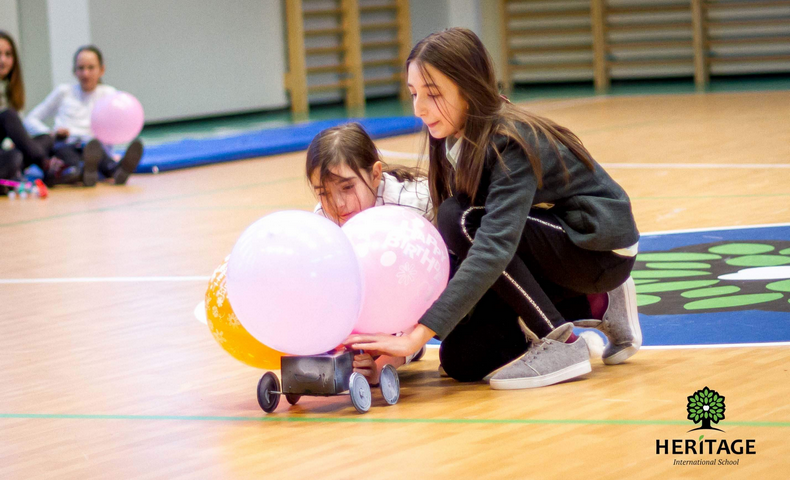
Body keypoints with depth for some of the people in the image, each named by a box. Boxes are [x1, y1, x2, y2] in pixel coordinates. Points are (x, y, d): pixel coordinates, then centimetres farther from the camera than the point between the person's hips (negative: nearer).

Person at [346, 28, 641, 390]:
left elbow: (493, 248, -40)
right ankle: (592, 308, 13)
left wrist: (419, 335, -46)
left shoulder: (513, 143, -29)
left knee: (464, 221, -28)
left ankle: (560, 345, -17)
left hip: (602, 248, -8)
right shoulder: (455, 143, -5)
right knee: (463, 361, -3)